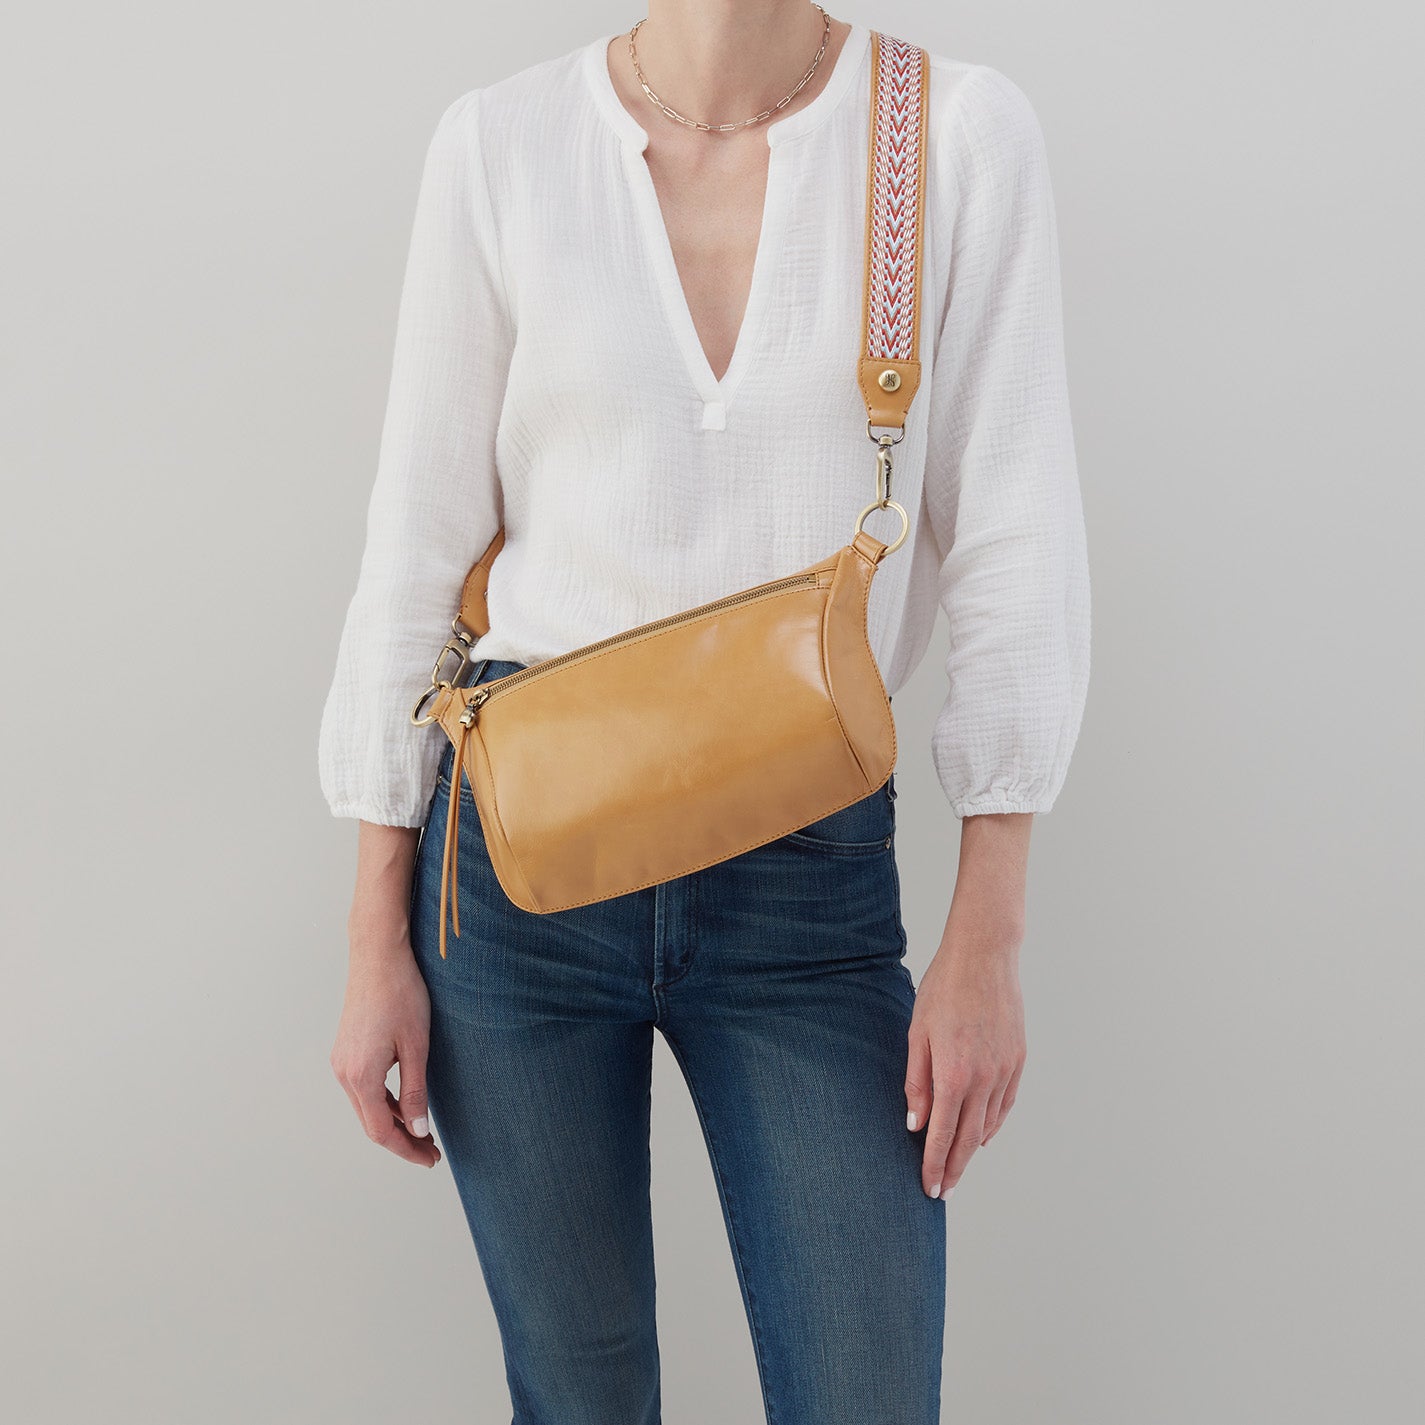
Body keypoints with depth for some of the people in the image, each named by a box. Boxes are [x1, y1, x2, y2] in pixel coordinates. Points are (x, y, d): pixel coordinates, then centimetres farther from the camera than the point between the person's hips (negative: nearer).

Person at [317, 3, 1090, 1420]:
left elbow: (1012, 548, -2)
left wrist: (985, 941, -5)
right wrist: (377, 942, 2)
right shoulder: (499, 145, -1)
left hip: (810, 875, 0)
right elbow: (417, 545, 2)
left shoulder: (965, 133, -2)